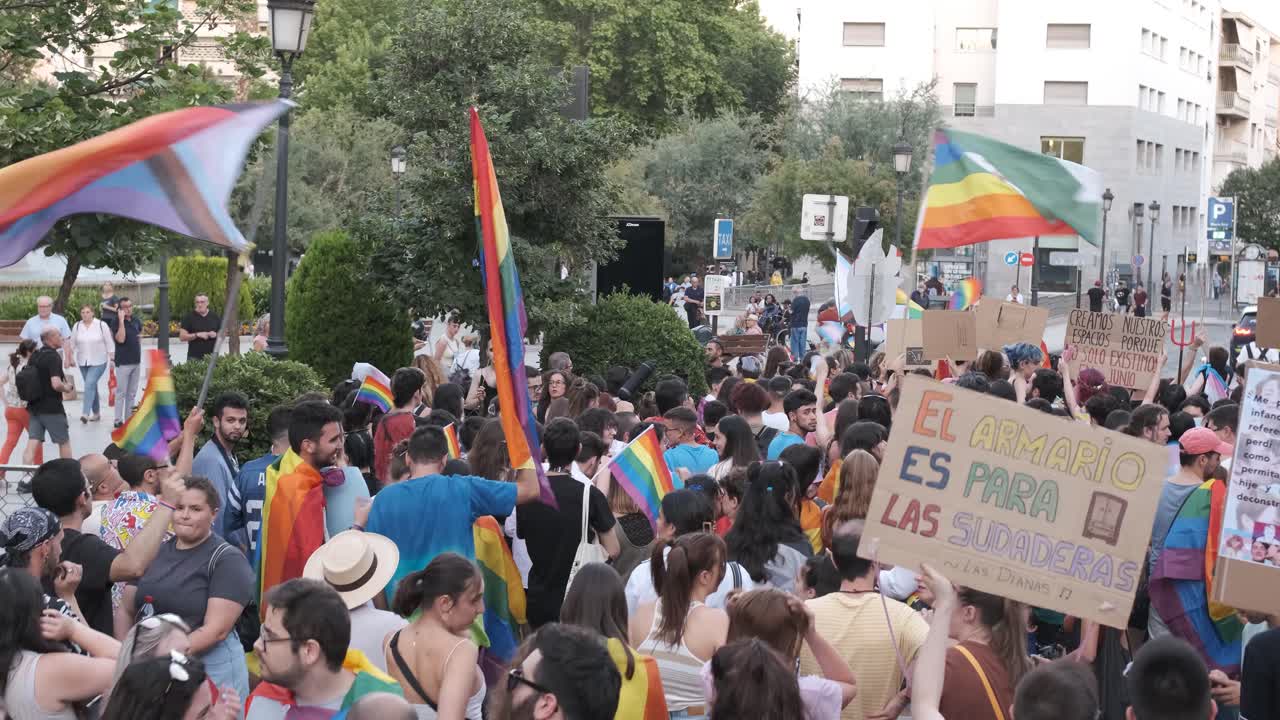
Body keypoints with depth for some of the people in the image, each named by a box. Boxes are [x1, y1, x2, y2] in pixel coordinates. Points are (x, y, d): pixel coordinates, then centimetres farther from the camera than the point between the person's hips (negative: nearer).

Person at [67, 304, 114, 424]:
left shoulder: (101, 325, -4)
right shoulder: (77, 326, 6)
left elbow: (109, 343, -2)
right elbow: (72, 344, 13)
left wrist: (112, 358, -5)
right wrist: (71, 358, 10)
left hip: (98, 362, -4)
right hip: (83, 362, 4)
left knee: (90, 385, -18)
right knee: (92, 387, 11)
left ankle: (85, 413, -23)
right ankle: (96, 413, 22)